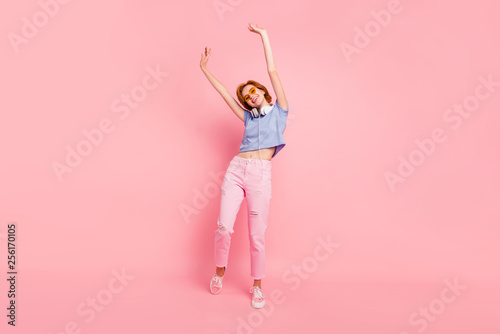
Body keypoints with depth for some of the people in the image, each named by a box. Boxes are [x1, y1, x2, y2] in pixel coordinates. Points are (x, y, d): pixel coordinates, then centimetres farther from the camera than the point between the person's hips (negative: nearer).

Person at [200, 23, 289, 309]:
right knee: (224, 226, -6)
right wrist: (205, 69, 25)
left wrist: (264, 35, 12)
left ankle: (257, 286, 17)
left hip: (261, 174, -3)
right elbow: (224, 93, 25)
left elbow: (272, 71, 10)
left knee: (257, 235, -1)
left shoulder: (279, 110, 13)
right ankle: (219, 270, 20)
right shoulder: (249, 117, 22)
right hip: (236, 169, 3)